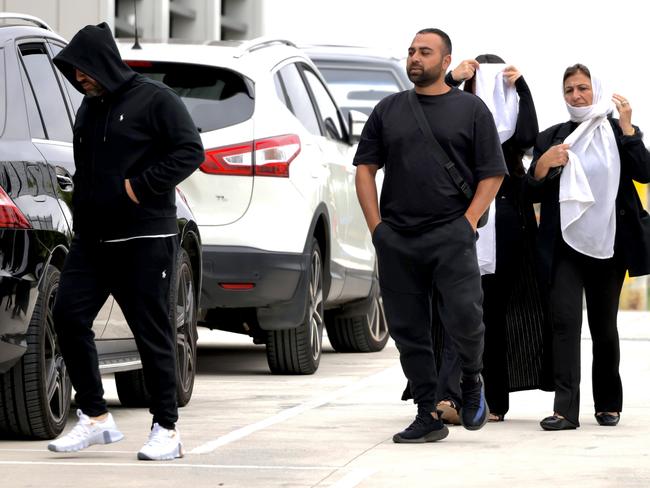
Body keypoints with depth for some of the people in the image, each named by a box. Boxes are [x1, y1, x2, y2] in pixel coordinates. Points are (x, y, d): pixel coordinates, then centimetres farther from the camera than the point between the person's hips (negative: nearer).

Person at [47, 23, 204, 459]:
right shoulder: (90, 107, 17)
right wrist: (81, 218, 12)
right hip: (93, 238, 7)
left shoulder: (154, 99, -6)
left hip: (145, 239, -7)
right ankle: (95, 418, 5)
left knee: (152, 332, -4)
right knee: (69, 316, -4)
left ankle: (166, 430, 4)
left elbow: (191, 151, -12)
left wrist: (140, 186, -16)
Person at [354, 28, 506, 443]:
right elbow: (365, 168, 13)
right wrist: (377, 225, 3)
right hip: (396, 239, 3)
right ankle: (428, 416, 10)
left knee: (463, 316, -17)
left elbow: (492, 175, 3)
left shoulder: (471, 109, 6)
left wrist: (468, 222, -7)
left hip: (451, 235, -3)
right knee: (408, 330, 3)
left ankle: (472, 379, 13)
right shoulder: (389, 110, 14)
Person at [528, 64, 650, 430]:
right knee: (565, 319, -11)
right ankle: (566, 409, -16)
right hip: (566, 244, 0)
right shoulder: (552, 138, 9)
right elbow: (536, 193, 8)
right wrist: (542, 167, -12)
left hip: (608, 244, 0)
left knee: (604, 325, 8)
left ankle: (609, 404, 21)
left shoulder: (617, 132, 6)